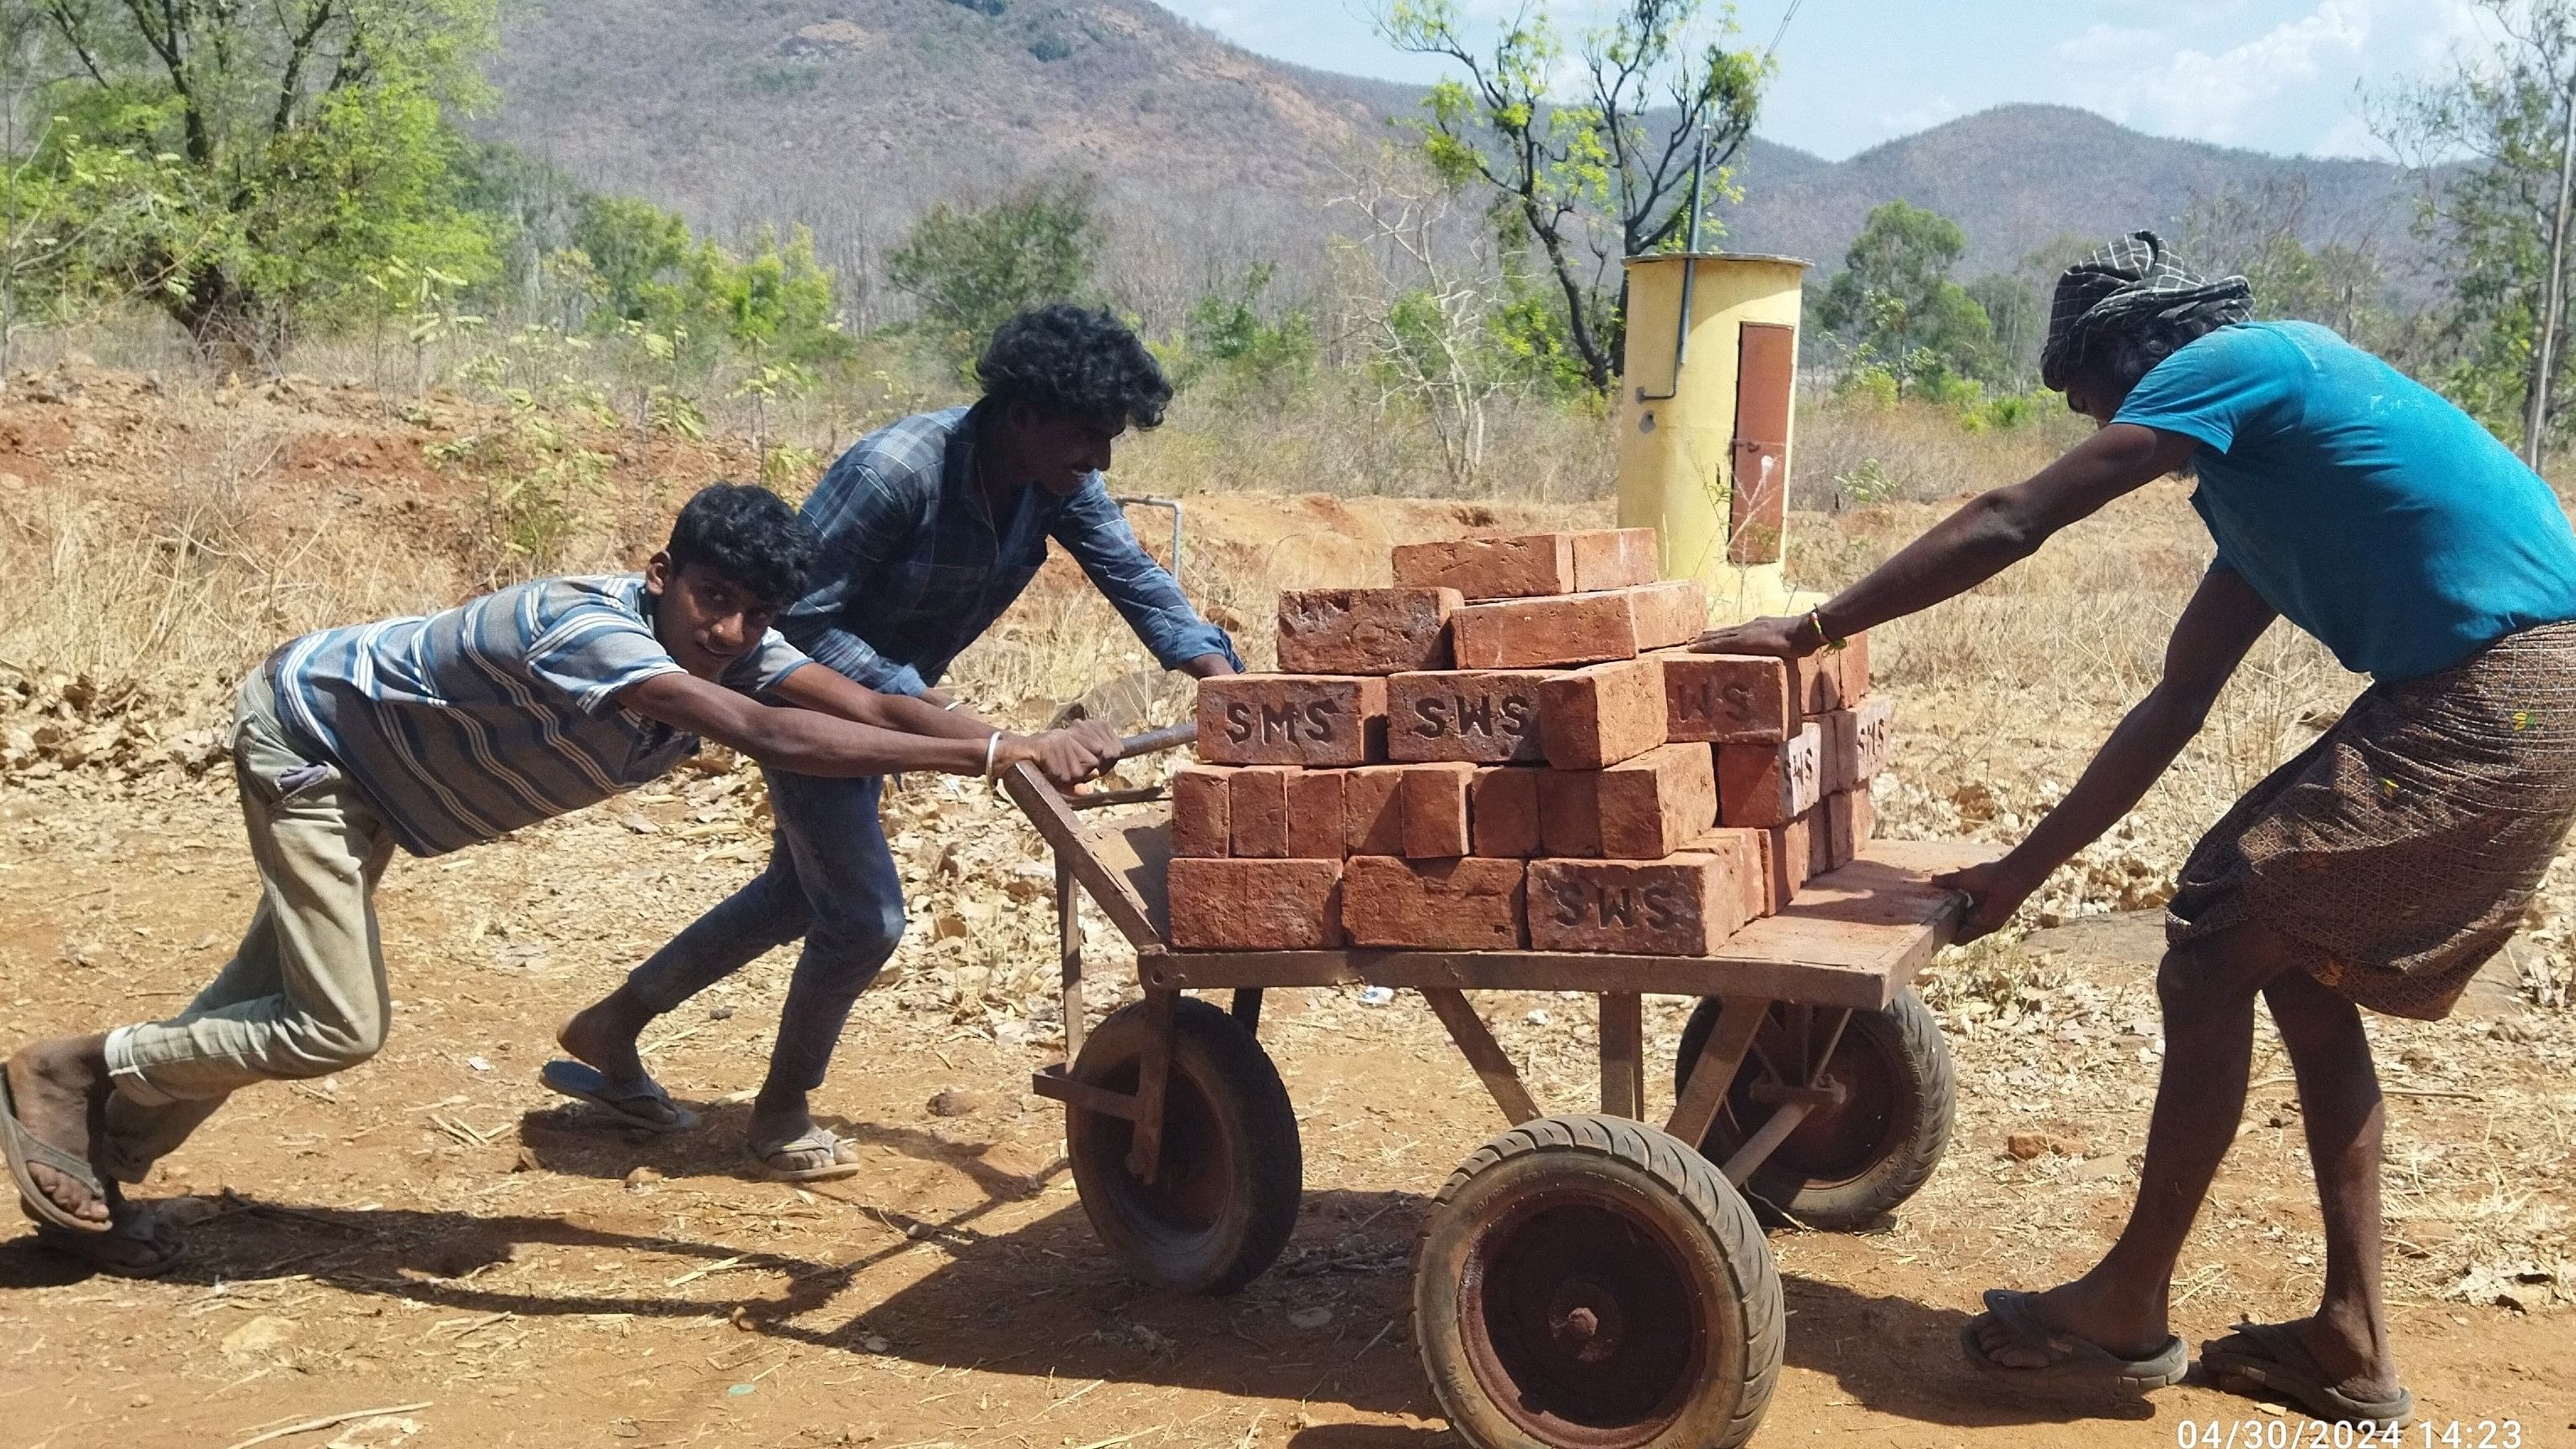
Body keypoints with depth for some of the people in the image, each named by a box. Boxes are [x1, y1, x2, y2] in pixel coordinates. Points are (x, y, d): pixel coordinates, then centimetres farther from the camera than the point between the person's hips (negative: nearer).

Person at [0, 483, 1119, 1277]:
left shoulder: (731, 647, -18)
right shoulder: (585, 629, -42)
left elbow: (868, 704, -27)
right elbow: (768, 735, -55)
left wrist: (1026, 746, -42)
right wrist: (996, 752, -60)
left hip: (373, 767, 9)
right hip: (305, 729, -9)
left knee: (283, 994, 17)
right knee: (337, 1029, -11)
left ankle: (94, 1166, 35)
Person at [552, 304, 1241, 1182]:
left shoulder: (1057, 483, -13)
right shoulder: (898, 471, -33)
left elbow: (1132, 575, -10)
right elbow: (800, 618, -30)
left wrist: (1216, 668, -25)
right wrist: (915, 700, -36)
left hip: (881, 702, 8)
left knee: (799, 894, 19)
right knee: (865, 916, -6)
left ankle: (613, 1024, 36)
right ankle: (780, 1114, 18)